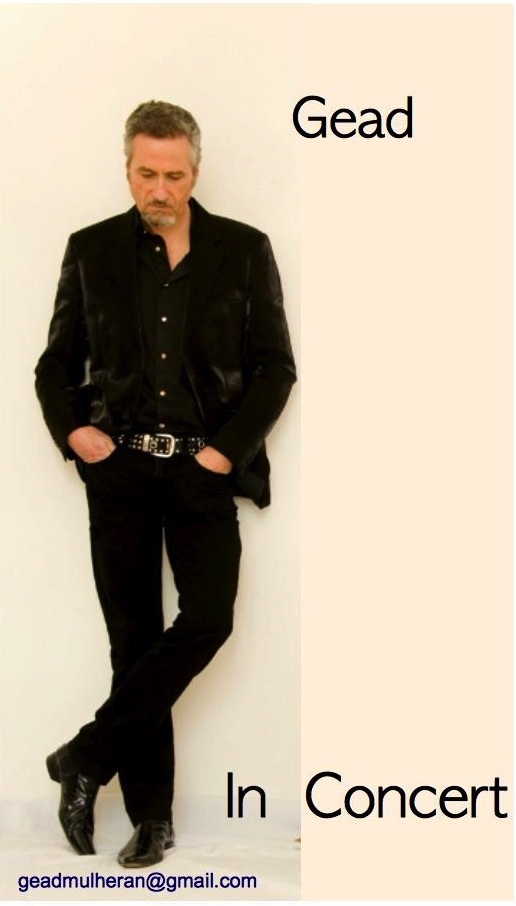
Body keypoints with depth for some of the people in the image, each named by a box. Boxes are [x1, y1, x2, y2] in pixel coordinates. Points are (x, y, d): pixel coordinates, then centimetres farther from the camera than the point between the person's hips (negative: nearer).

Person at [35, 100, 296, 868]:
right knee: (134, 638, 3)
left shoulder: (244, 251, 3)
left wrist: (229, 449, -9)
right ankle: (150, 814, 13)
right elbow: (56, 361, 11)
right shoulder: (92, 250, 7)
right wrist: (70, 429, -7)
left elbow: (275, 365, 2)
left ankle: (87, 757, 2)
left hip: (202, 469, 0)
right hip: (119, 469, 1)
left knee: (207, 621, -15)